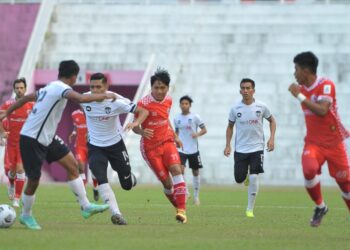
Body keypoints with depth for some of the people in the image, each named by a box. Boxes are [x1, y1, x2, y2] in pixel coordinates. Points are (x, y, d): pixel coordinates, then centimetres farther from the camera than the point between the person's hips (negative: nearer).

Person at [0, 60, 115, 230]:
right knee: (34, 180, 2)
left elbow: (26, 98, 18)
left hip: (46, 138, 9)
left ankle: (86, 206, 4)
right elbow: (81, 98, -38)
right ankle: (26, 216, 24)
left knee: (71, 164, 3)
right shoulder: (62, 88, -20)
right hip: (31, 140, -9)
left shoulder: (50, 87, 9)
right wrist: (105, 96, -26)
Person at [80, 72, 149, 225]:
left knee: (127, 185, 10)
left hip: (115, 145, -1)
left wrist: (136, 123, -40)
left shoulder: (116, 101, -22)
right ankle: (116, 213, -24)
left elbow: (143, 111, -16)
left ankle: (132, 178, 46)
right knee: (101, 180, -23)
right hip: (95, 147, 1)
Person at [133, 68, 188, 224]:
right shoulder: (143, 104, -17)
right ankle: (179, 208, 17)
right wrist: (142, 132, -34)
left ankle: (182, 211, -23)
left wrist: (175, 136, 19)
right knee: (167, 182, -5)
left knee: (176, 170, -20)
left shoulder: (168, 100, 1)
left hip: (167, 142, 4)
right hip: (150, 147, -4)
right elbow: (135, 126, -13)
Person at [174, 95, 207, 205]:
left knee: (195, 172, 8)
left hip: (193, 149, -1)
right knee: (180, 170, -18)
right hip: (181, 149, 1)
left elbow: (204, 129, -3)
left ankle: (196, 196, 22)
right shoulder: (177, 118, 4)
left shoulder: (195, 117, -5)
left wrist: (197, 134, -21)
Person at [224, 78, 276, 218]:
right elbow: (230, 126, 10)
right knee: (239, 179, 1)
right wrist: (228, 145, 2)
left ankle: (250, 209, -3)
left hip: (257, 148, -1)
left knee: (254, 178, -14)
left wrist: (271, 138, -1)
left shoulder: (261, 107, -5)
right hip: (240, 149, 1)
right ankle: (246, 175, 40)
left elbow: (272, 121, 11)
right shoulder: (235, 109, -3)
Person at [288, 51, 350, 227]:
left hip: (334, 143, -4)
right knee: (309, 171, -25)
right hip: (313, 142, 4)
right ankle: (320, 207, -5)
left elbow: (322, 111, -29)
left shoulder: (326, 85, -15)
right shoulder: (302, 88, 6)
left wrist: (300, 96, -29)